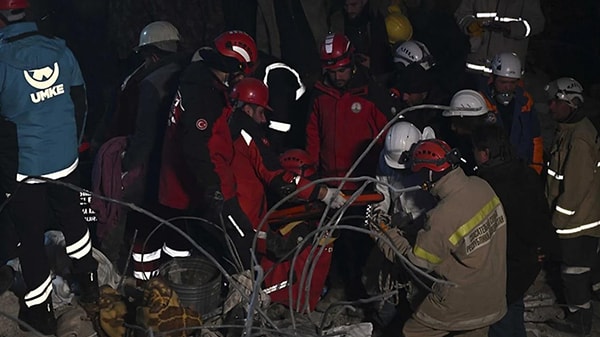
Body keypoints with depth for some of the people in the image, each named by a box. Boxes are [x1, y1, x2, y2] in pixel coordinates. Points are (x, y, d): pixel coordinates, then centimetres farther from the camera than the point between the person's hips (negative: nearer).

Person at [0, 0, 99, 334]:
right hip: (66, 161, 5)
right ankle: (90, 288, 40)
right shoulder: (60, 50, -5)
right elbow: (80, 103, 5)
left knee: (31, 238, 10)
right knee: (73, 220, 26)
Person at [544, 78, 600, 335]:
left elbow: (576, 186, -25)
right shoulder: (569, 130, 6)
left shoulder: (579, 138, -25)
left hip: (577, 221, -9)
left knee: (574, 271, 3)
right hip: (578, 218, 9)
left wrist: (556, 221, -17)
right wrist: (555, 216, 19)